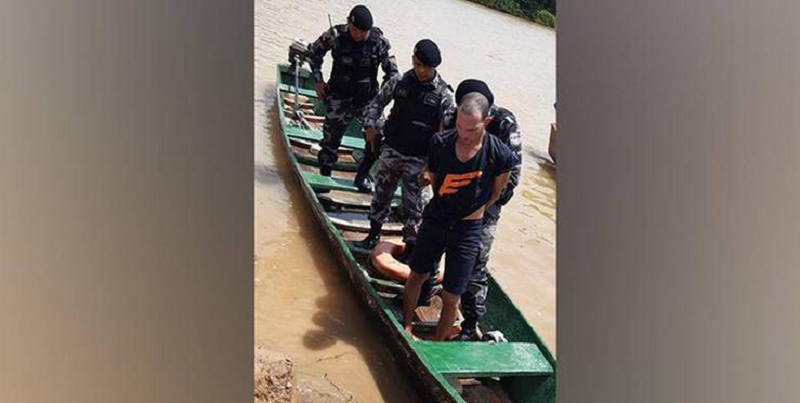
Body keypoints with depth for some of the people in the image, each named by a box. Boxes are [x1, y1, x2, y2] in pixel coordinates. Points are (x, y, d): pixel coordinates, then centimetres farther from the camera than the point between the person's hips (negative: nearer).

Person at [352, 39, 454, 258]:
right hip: (391, 151, 4)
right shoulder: (399, 82, -4)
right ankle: (373, 236, 36)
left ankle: (411, 247, 19)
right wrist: (370, 125, -5)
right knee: (381, 194, 17)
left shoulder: (443, 95, -13)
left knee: (412, 205, 4)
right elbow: (378, 101, 10)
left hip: (418, 159, -4)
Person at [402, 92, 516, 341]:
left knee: (451, 297, 3)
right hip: (435, 218, 3)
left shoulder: (500, 155, -20)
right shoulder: (440, 143, -14)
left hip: (467, 230, -2)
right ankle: (406, 328, 41)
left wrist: (470, 214, 3)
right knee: (417, 276, 18)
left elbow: (495, 194, -2)